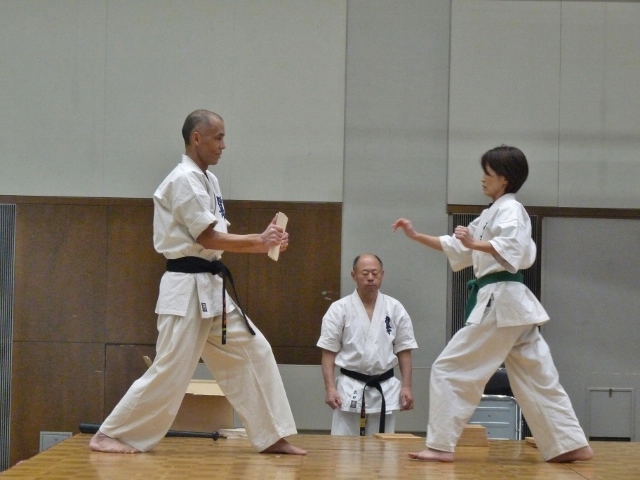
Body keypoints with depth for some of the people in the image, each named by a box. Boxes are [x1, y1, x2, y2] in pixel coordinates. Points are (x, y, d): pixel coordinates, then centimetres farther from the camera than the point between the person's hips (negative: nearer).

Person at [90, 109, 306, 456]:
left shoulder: (207, 180, 15)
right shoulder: (184, 179, -15)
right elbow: (208, 237, -18)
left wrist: (262, 242, 0)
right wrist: (259, 242, -11)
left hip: (211, 288, 10)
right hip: (187, 289, -10)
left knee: (252, 352, 8)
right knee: (170, 373, -8)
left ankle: (271, 437, 13)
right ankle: (109, 435, 2)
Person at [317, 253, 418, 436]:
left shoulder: (395, 308, 2)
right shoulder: (339, 309, -4)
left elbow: (404, 352, 5)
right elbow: (329, 352, -3)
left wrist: (406, 387, -1)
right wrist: (330, 388, -11)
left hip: (385, 390, 2)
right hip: (349, 389, -2)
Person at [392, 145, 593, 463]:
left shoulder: (510, 210, -8)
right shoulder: (494, 213, 22)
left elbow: (513, 247, -27)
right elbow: (457, 248, 26)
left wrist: (475, 244, -37)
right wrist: (417, 237, 20)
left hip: (500, 302, -10)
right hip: (510, 303, 10)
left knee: (450, 370, -7)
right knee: (538, 379, 10)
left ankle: (441, 445, -7)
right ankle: (572, 445, 10)